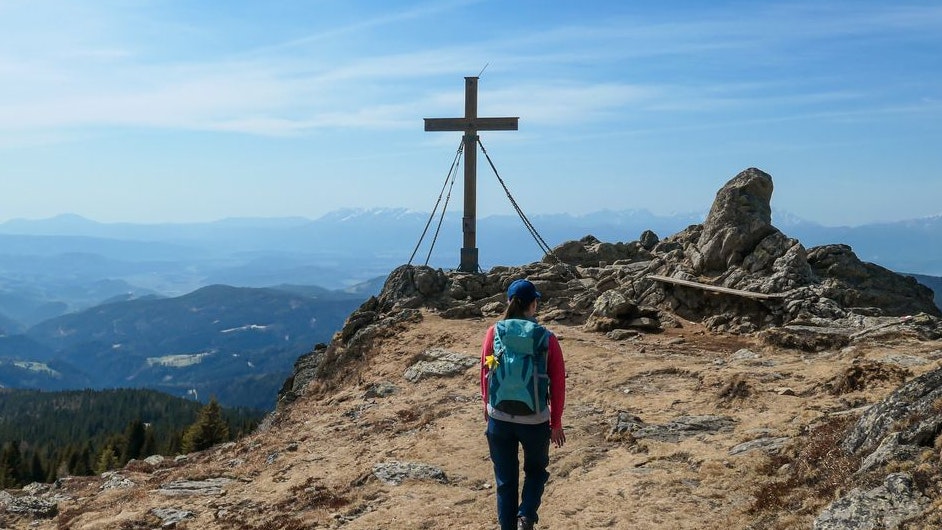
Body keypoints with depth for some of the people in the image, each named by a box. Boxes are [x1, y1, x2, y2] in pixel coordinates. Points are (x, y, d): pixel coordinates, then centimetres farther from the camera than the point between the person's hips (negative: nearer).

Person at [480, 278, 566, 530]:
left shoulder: (494, 332, -6)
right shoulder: (547, 338, -8)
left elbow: (485, 374, 1)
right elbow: (558, 384, -3)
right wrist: (556, 423, 8)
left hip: (499, 418, 1)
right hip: (535, 420, -1)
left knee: (505, 479, 16)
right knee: (536, 470, 23)